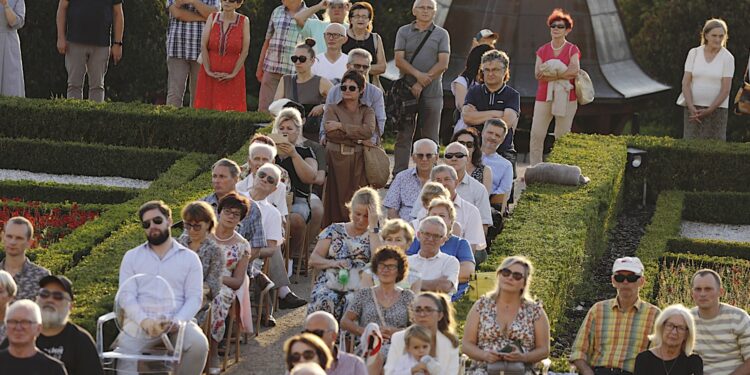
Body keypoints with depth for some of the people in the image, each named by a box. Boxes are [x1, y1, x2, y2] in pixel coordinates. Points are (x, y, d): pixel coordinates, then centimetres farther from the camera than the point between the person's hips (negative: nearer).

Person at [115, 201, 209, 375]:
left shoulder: (189, 258, 12)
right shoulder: (132, 257, 14)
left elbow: (194, 298, 3)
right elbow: (126, 295, 2)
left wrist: (176, 321, -18)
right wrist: (143, 320, -19)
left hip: (177, 322, 0)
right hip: (141, 322, 0)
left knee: (199, 344, -31)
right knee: (124, 349, -30)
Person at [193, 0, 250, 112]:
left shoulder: (244, 21, -2)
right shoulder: (212, 18, 3)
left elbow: (245, 51, -3)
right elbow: (203, 46, -1)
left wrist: (233, 74, -11)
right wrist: (208, 71, -9)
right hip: (210, 76, 2)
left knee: (231, 109, -5)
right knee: (206, 107, -3)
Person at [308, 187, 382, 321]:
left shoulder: (375, 236, 16)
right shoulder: (334, 230, 18)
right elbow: (313, 260, 11)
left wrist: (373, 227, -2)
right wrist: (333, 263, -10)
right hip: (329, 285, 1)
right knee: (325, 302, -36)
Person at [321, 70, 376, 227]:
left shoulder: (367, 111, 13)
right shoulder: (332, 109, 11)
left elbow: (369, 130, -8)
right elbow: (331, 133, -7)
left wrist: (341, 126, -9)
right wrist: (359, 140, -9)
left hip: (358, 162, 1)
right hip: (336, 160, -1)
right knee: (335, 202, -6)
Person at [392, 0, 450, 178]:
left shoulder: (441, 34, 7)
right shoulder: (404, 32, 10)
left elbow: (443, 64, -3)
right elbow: (399, 60, -1)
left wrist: (421, 84, -10)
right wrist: (417, 74, -17)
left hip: (432, 92, 0)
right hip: (406, 90, 0)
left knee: (429, 137, 2)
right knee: (403, 136, -1)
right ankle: (399, 175, 0)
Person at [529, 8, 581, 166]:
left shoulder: (572, 50, 3)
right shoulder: (542, 51, 10)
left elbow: (574, 70, -15)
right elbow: (538, 73, -3)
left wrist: (549, 74, -12)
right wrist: (562, 74, -12)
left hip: (566, 98, -2)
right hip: (544, 98, 2)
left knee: (562, 138, -1)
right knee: (536, 135, -5)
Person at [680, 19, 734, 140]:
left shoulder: (727, 58, -5)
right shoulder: (693, 53, 2)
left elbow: (726, 89, -8)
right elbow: (685, 83, -1)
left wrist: (708, 111, -14)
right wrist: (691, 108, -13)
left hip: (717, 108, -2)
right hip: (693, 107, 2)